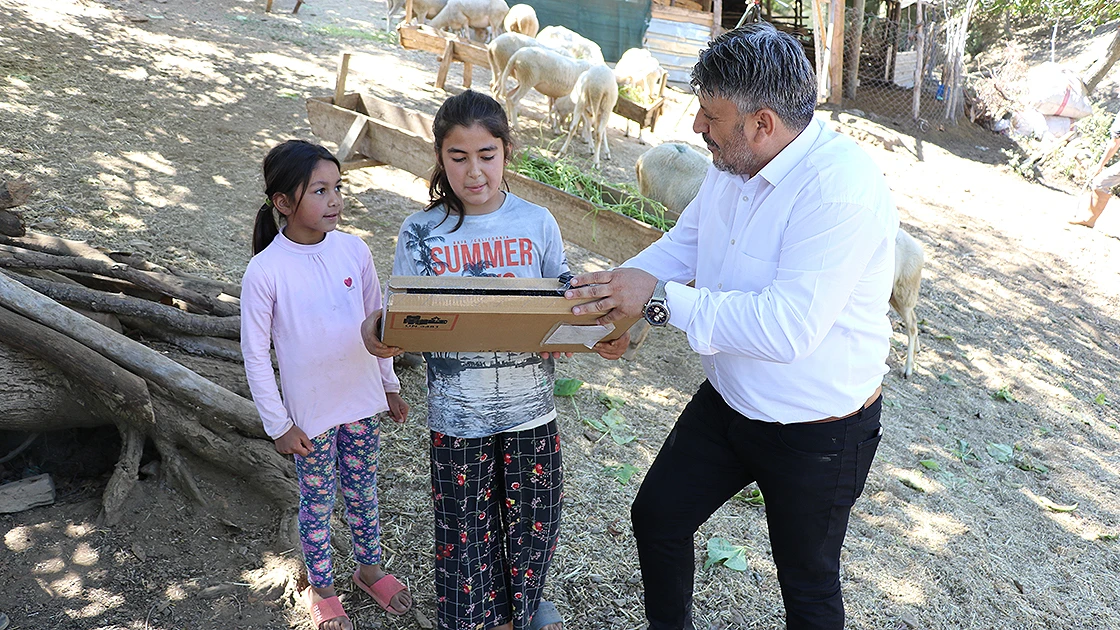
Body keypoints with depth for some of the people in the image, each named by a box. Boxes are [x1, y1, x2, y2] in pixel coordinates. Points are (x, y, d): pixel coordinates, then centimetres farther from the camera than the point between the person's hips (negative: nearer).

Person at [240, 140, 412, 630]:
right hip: (311, 412, -3)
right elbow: (255, 354, -11)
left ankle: (369, 568, 44)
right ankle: (322, 589, 38)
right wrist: (278, 424, -8)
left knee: (362, 489, 21)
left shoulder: (354, 250, -8)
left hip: (363, 400, 3)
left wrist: (390, 385, 11)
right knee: (317, 501, 15)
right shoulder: (265, 271, -19)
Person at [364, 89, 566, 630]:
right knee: (466, 535, 11)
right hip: (456, 417, -1)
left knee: (533, 525, 16)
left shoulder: (537, 223, -3)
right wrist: (377, 333, -26)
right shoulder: (420, 234, -5)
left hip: (529, 409, 1)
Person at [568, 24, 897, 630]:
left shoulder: (843, 187, -31)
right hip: (726, 400, 8)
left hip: (818, 435, -7)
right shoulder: (731, 165, -5)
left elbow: (787, 327, -38)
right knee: (657, 514, 20)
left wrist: (659, 297, -32)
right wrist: (616, 289, -6)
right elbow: (683, 241, 10)